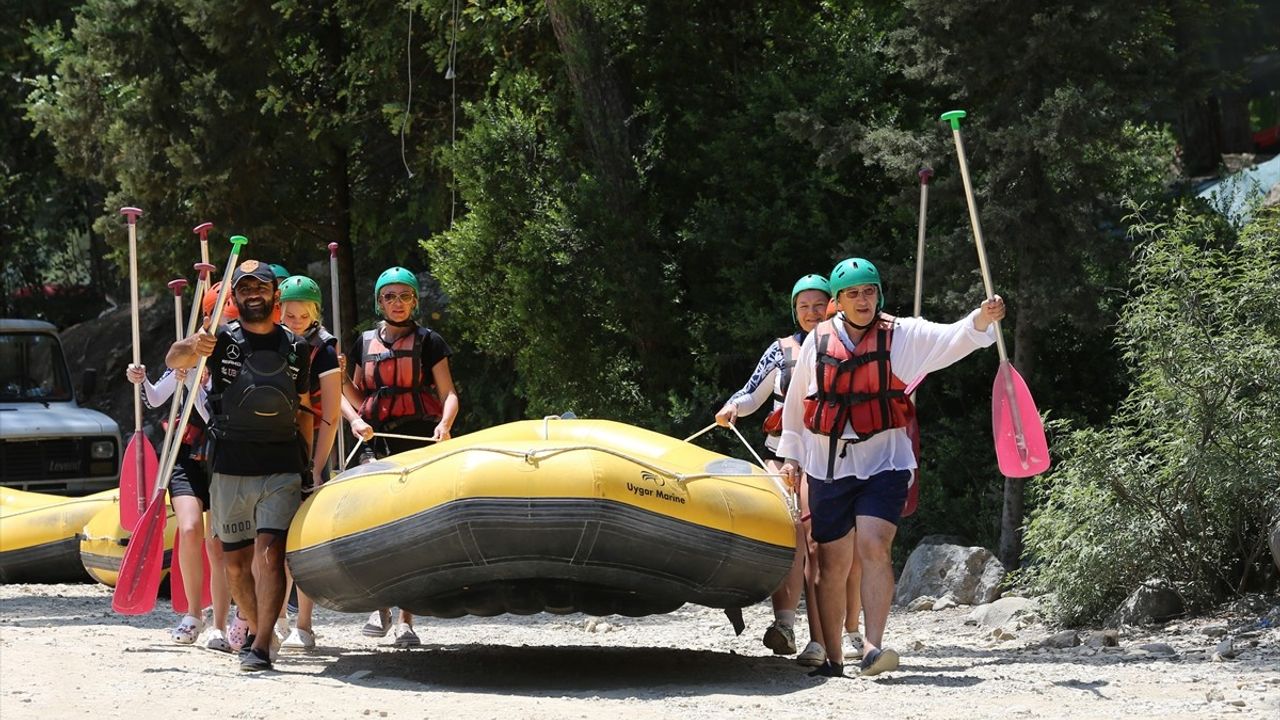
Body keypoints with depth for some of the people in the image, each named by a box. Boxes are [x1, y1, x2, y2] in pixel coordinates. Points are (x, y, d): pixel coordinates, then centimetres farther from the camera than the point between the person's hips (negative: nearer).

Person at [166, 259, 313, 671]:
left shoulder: (296, 349, 10)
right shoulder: (222, 340, 2)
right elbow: (173, 361, -16)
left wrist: (308, 465, 13)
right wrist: (191, 349, -39)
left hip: (282, 470, 0)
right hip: (230, 468, 0)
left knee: (269, 553, -15)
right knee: (236, 562, 7)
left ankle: (261, 647, -20)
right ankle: (260, 632, 28)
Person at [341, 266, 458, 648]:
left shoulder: (429, 341, 6)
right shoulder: (366, 342, 14)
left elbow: (448, 394, 1)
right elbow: (352, 391, 19)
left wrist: (444, 425, -19)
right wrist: (356, 419, -2)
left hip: (421, 443, -2)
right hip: (377, 442, 2)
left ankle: (406, 620, -3)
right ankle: (380, 608, 3)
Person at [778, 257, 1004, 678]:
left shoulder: (901, 335, 2)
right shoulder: (818, 341, 7)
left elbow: (949, 340, -13)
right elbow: (795, 401, 17)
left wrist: (981, 321, -31)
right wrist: (791, 454, 19)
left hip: (883, 460, -2)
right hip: (828, 465, 2)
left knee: (874, 547, -20)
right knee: (832, 564, 5)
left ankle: (873, 648, -24)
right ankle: (830, 658, 14)